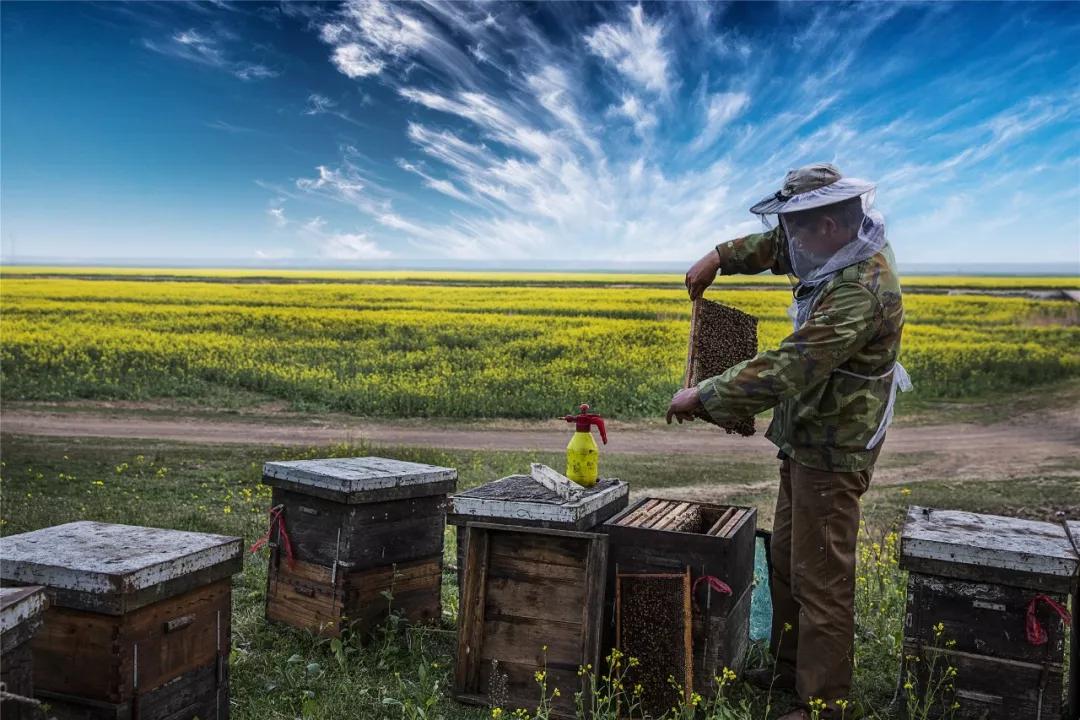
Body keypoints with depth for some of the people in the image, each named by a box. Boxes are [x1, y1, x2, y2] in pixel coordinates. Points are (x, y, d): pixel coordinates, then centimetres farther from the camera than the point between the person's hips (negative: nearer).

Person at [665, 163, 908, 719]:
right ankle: (789, 669, 34)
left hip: (831, 453, -10)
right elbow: (775, 246, 22)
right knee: (786, 560, 19)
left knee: (820, 580, 0)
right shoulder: (848, 248, 3)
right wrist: (720, 257, 6)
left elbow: (785, 371, -32)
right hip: (808, 440, 10)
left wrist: (702, 397, -23)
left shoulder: (858, 289, -27)